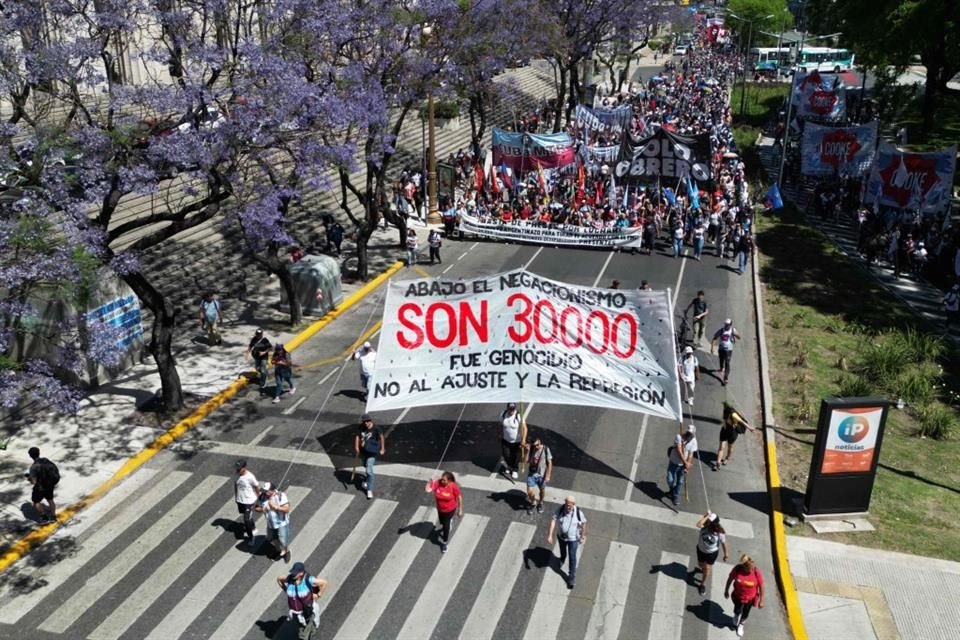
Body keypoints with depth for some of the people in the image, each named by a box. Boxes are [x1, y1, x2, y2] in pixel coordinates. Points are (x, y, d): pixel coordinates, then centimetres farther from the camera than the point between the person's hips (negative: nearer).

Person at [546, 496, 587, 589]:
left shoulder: (578, 512, -28)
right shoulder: (560, 509, -25)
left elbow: (583, 523, -12)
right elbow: (553, 521, -26)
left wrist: (583, 537, -2)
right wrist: (550, 536, -31)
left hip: (573, 538, -3)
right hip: (561, 536, 3)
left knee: (572, 557, 6)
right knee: (562, 550, 30)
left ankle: (572, 576, 24)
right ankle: (562, 559, 64)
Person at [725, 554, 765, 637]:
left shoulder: (757, 573, -30)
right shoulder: (737, 569, -29)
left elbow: (761, 587, -15)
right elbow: (730, 579, -10)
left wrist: (761, 601, -6)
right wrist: (726, 590, 3)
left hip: (750, 598, 0)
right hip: (738, 596, 0)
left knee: (745, 613, 23)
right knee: (737, 611, 25)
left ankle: (741, 626, 56)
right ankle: (736, 620, 63)